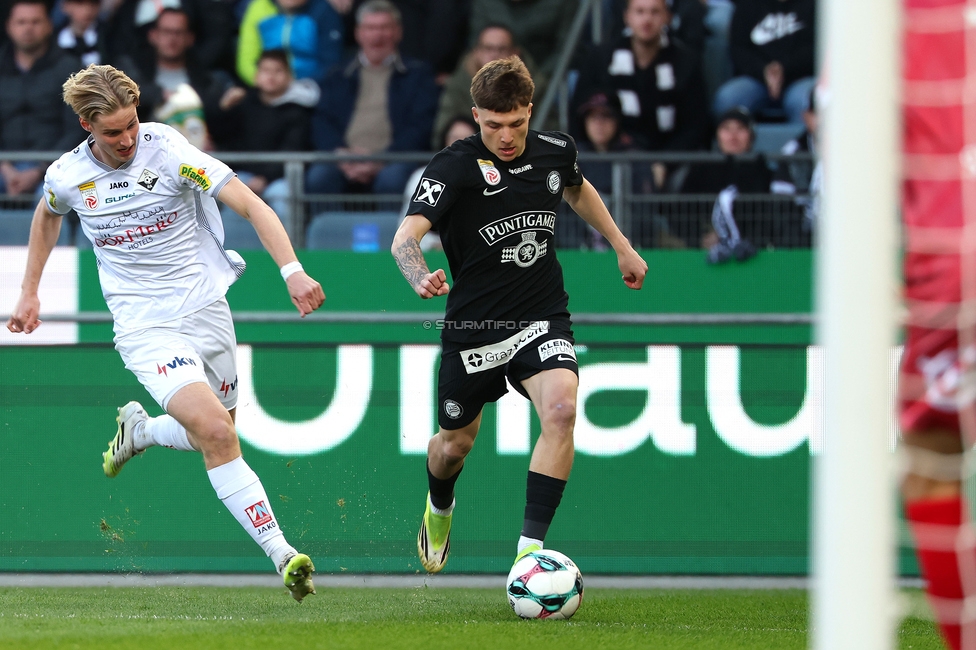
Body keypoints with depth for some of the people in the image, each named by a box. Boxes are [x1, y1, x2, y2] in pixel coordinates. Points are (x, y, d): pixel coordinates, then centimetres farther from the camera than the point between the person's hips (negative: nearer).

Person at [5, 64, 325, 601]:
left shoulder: (168, 150, -12)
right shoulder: (67, 175, -3)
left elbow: (250, 204, -15)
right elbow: (47, 215, 22)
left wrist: (292, 270, -28)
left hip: (207, 310, 1)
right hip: (145, 328, -1)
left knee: (213, 439, 9)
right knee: (216, 433, -21)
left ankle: (139, 430, 42)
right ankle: (282, 555, -20)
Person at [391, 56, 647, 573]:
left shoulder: (555, 151, -2)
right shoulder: (455, 167, -17)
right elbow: (406, 237, -30)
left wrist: (622, 247, 29)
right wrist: (422, 279, -51)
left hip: (542, 317, 2)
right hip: (473, 326, -2)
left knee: (561, 409, -26)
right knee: (455, 444, 13)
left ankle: (530, 548, -24)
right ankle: (440, 510, 51)